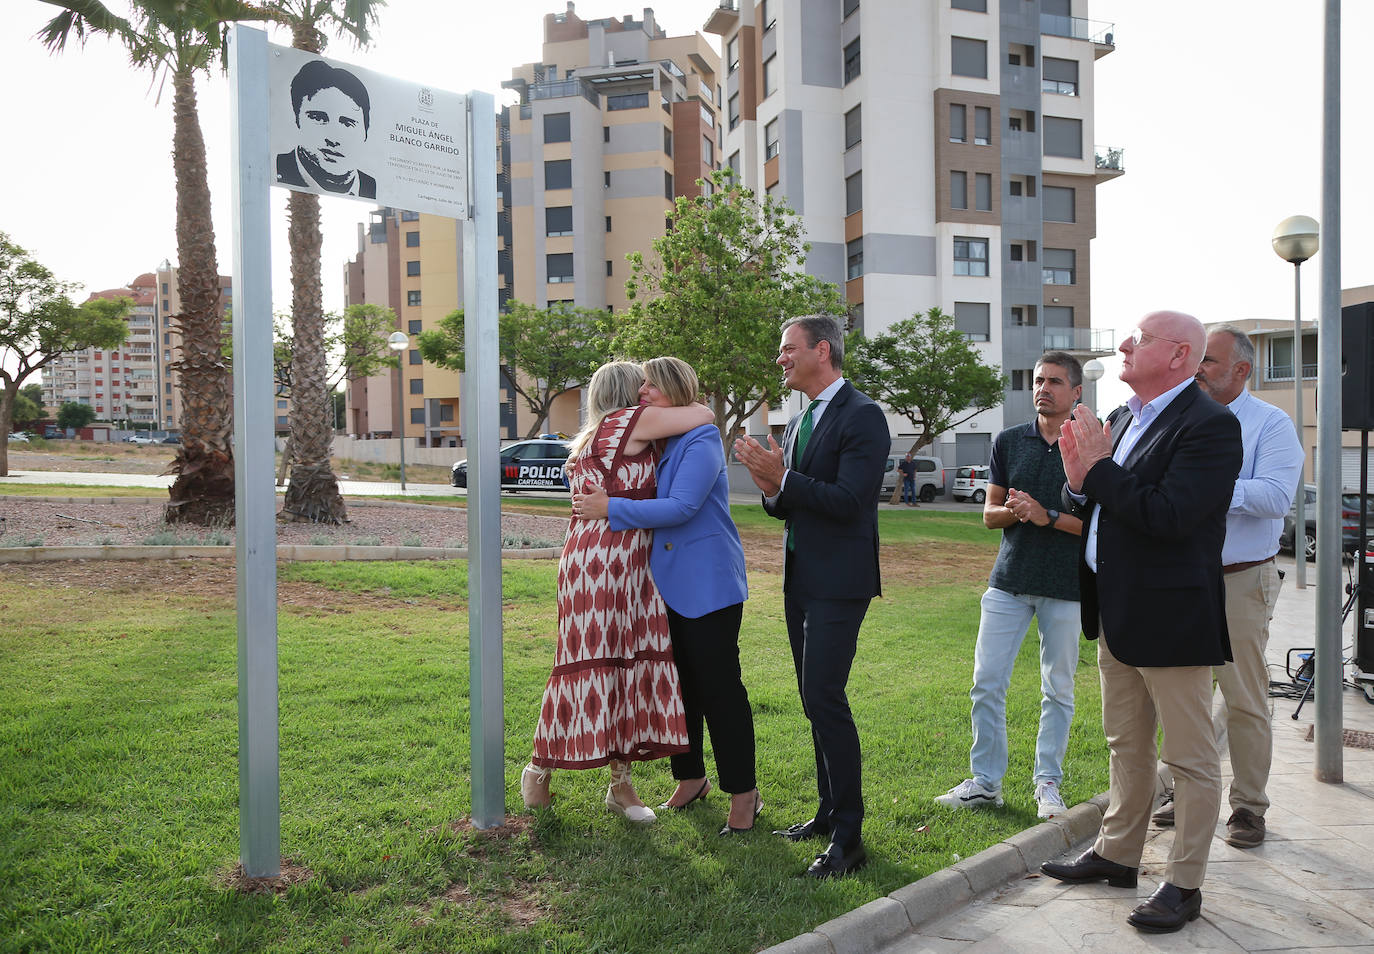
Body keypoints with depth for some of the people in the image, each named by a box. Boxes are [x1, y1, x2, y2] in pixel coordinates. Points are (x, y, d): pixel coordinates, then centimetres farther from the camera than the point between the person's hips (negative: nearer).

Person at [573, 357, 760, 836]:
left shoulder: (700, 442, -13)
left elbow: (681, 507, -23)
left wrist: (610, 508, -21)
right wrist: (593, 504, 8)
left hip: (707, 585, -8)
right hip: (666, 582, 8)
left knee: (719, 687, -3)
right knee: (678, 685, 15)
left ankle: (744, 794, 10)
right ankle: (691, 779, 31)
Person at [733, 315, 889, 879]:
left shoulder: (862, 416, -12)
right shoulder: (798, 421, 15)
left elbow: (849, 502, -20)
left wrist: (782, 478, -22)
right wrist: (771, 489, -5)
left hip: (838, 581, -9)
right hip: (799, 578, 9)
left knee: (824, 698, -11)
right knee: (816, 700, 15)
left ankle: (848, 838, -1)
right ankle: (828, 812, 27)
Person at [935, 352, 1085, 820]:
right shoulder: (1009, 441, 8)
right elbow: (989, 514, 9)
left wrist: (1046, 516, -17)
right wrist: (1015, 511, -12)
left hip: (1065, 585, -2)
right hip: (1009, 579, 3)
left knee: (1058, 690, 8)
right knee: (987, 682, 1)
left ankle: (1048, 783, 22)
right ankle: (985, 781, 14)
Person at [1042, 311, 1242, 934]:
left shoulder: (1209, 426, -16)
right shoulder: (1122, 420, 12)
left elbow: (1168, 515, -27)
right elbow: (1090, 512, 13)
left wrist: (1100, 468, -20)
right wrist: (1079, 480, -8)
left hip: (1170, 616, -9)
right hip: (1116, 614, 9)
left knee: (1190, 757, 6)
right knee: (1126, 745, 21)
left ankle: (1184, 884, 18)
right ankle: (1117, 854, 36)